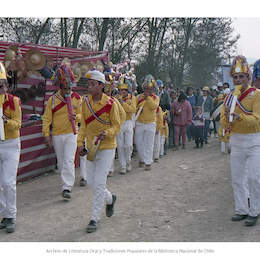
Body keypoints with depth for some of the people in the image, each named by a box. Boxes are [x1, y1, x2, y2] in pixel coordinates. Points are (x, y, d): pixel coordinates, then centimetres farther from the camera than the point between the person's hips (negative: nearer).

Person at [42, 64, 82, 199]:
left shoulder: (77, 98, 0)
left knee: (69, 160, -13)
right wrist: (46, 134, -9)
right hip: (56, 135, 2)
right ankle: (67, 181, 30)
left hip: (71, 134, -1)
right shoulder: (52, 99, -1)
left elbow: (82, 114, 7)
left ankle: (67, 188, -14)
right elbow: (47, 118, 0)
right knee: (61, 162, 10)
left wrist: (76, 117, -17)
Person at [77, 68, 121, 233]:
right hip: (91, 148, 6)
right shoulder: (86, 103, 5)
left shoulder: (111, 103, -10)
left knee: (99, 182, -7)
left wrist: (106, 134, -26)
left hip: (106, 147, -6)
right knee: (91, 182, 9)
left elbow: (117, 126, -7)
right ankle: (110, 199, 38)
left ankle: (95, 218, 3)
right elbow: (84, 125, 12)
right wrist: (80, 143, 2)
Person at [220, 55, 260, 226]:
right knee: (237, 177, 7)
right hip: (237, 141, 5)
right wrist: (227, 117, -20)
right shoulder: (230, 97, 7)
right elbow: (224, 124, 3)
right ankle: (241, 210, 16)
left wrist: (239, 117, -35)